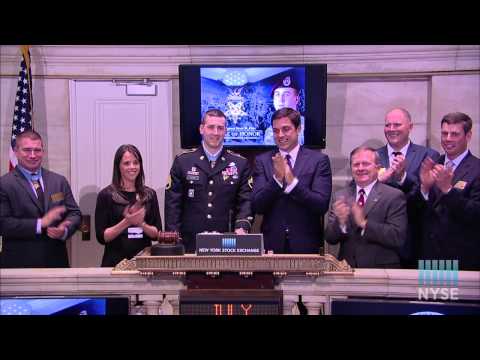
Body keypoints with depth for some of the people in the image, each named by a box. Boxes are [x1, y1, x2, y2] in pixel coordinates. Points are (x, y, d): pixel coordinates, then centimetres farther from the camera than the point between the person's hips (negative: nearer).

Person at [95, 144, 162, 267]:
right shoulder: (106, 195, -3)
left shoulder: (149, 194, 5)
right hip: (116, 261, -2)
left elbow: (157, 234, 4)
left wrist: (141, 224, -14)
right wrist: (126, 222, -18)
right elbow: (102, 237, -6)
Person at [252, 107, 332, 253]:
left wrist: (292, 181, -24)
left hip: (306, 245, -1)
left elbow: (322, 206, -12)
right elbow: (257, 207, -7)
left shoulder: (319, 160, -4)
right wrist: (277, 178, -21)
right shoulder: (262, 161, 0)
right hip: (272, 244, 1)